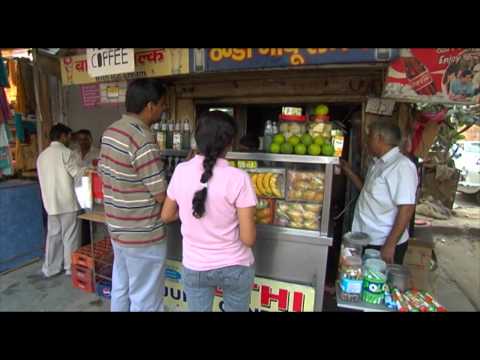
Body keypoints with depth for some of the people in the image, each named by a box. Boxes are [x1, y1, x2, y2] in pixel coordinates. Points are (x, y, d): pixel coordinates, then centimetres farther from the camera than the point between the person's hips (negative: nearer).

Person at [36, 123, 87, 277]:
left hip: (50, 202, 7)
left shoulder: (42, 155, 12)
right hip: (67, 202, -7)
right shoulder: (65, 152, -11)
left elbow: (43, 178, 16)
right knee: (70, 235, 3)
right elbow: (77, 173, -12)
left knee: (53, 235, 14)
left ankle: (50, 268, 21)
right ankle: (71, 267, 12)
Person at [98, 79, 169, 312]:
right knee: (145, 301, 9)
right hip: (142, 236, -9)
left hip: (117, 229, 9)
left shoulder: (110, 132, 4)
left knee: (121, 291, 24)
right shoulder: (143, 139, -24)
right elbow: (162, 196, -21)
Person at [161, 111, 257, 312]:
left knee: (198, 309, 26)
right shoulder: (238, 179, -21)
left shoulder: (181, 171, -11)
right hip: (235, 267, -2)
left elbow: (166, 216, 3)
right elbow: (248, 239, -18)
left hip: (194, 268, 3)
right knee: (236, 309, 25)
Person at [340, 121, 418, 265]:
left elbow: (406, 209, -23)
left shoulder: (402, 166, -19)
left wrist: (390, 245, -23)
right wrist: (348, 171, 13)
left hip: (384, 244, -8)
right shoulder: (379, 163, 9)